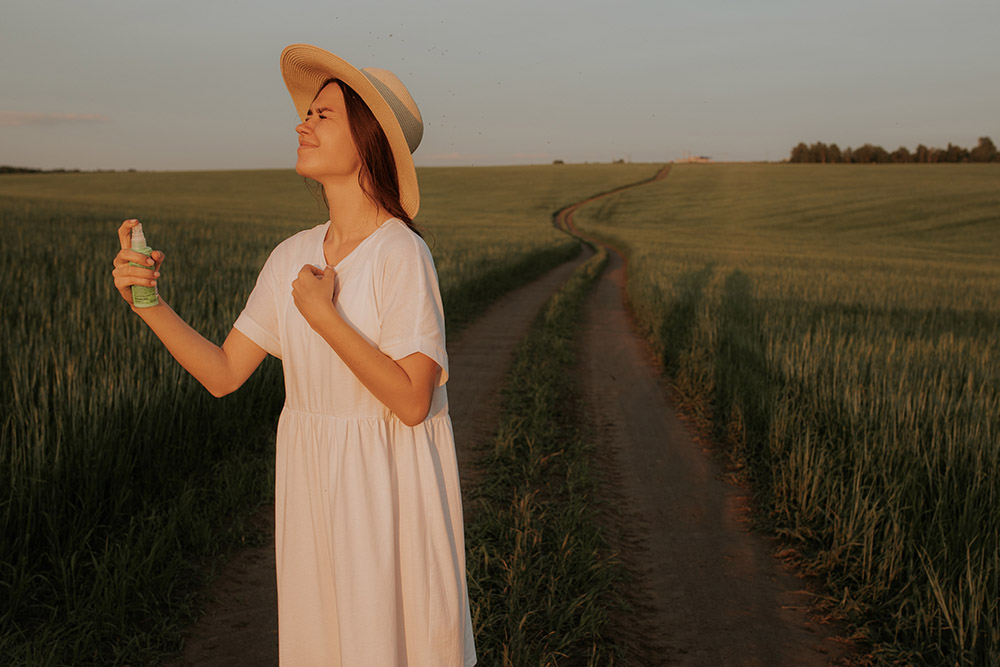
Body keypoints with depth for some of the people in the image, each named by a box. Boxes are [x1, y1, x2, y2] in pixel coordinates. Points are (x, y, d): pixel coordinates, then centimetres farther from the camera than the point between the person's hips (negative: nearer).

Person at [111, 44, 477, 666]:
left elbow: (413, 402, -21)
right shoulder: (293, 257, 2)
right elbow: (223, 373, 4)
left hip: (390, 483, -6)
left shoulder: (401, 253, -17)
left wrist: (322, 314, -22)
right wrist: (147, 301, -8)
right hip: (311, 479, 6)